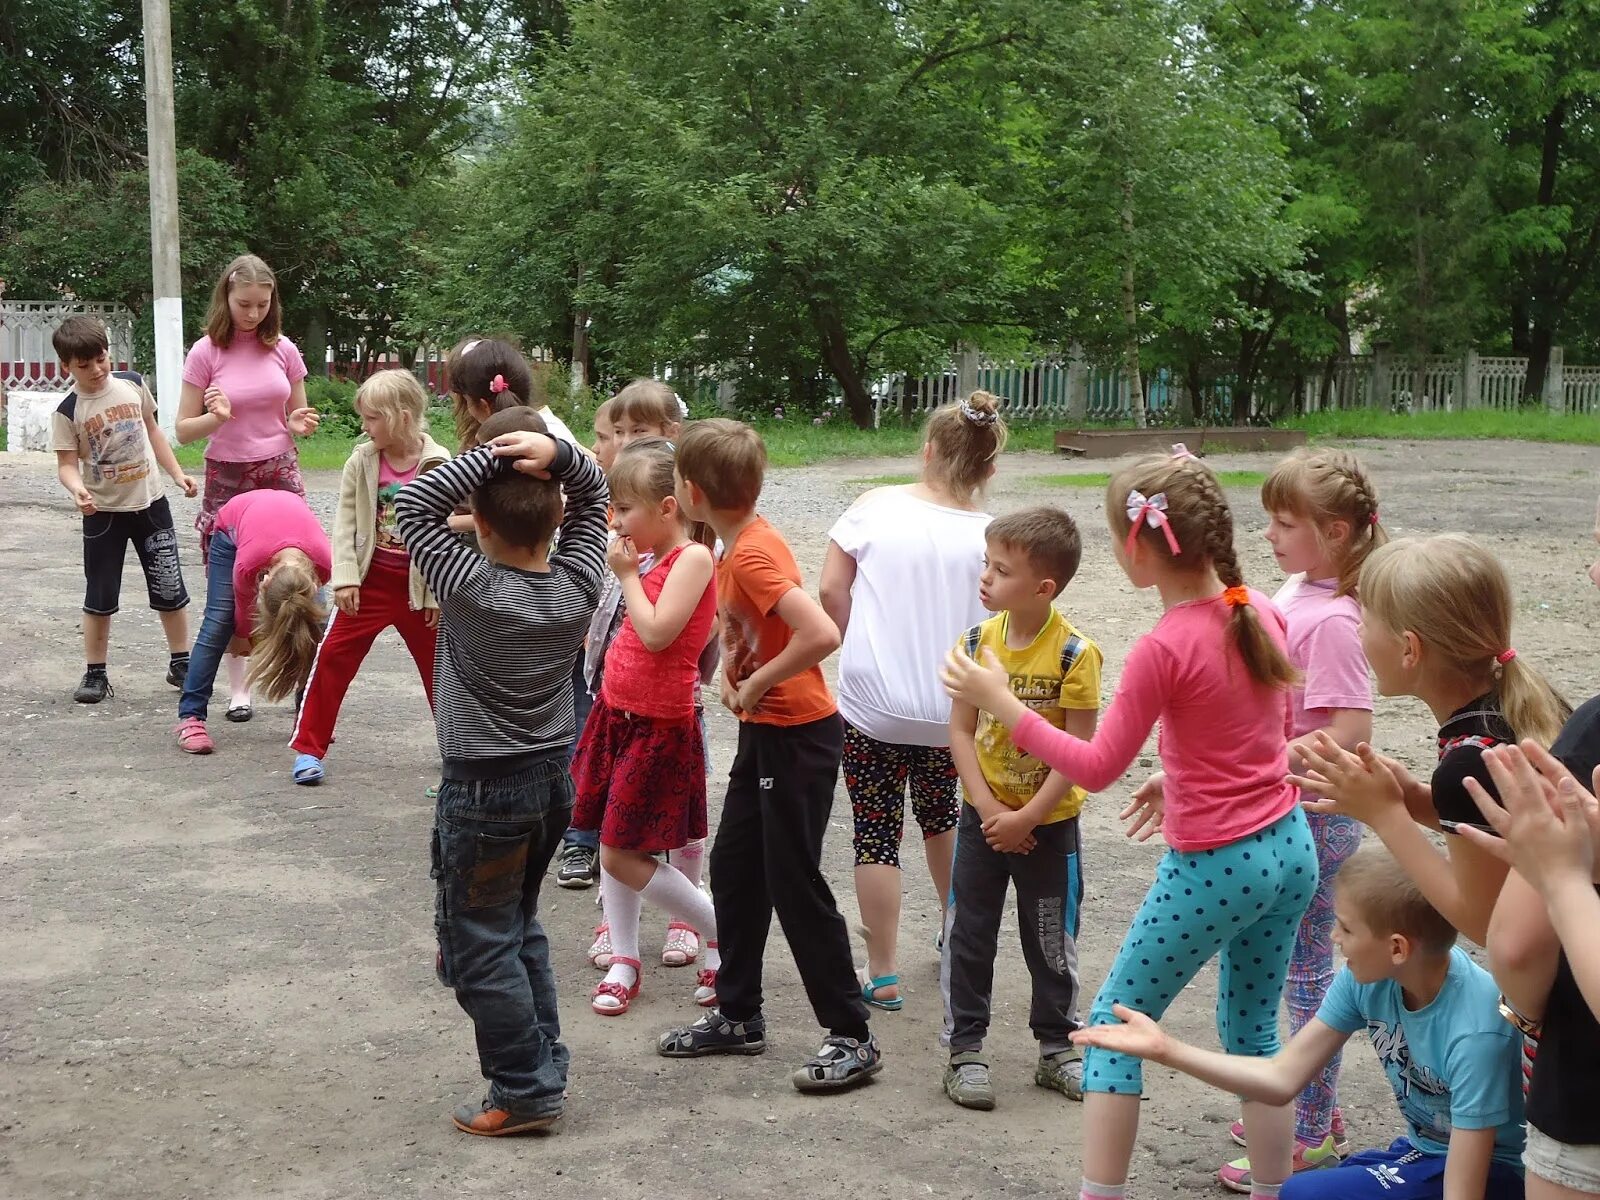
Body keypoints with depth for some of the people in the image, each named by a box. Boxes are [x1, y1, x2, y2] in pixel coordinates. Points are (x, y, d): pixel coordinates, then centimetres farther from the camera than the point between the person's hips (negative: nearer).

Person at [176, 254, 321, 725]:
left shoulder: (282, 350, 2)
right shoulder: (207, 352, -5)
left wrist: (301, 424, -10)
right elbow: (184, 431, -3)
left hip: (280, 473, 1)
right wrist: (217, 417, -23)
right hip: (227, 479, -1)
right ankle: (238, 689, 16)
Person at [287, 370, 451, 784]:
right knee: (332, 656, 0)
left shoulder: (437, 465, -12)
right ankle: (308, 748, 9)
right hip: (368, 580, 2)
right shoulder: (361, 461, -5)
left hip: (418, 587, -2)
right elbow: (345, 521, -2)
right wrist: (345, 578, -10)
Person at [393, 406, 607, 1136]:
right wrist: (556, 454, -16)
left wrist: (489, 456, -20)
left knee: (478, 946, 5)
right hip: (553, 780, 6)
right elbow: (593, 492, 3)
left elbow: (413, 505, -16)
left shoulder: (470, 589, -21)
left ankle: (526, 1090, 8)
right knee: (519, 927, 22)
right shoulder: (578, 584, -8)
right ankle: (541, 1066, 26)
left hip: (483, 793, -6)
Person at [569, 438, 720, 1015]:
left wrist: (628, 574, -14)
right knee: (612, 845, 12)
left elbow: (656, 632, -26)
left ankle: (723, 934, 11)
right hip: (619, 712, 9)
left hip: (659, 727, -9)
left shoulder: (693, 558, -17)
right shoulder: (656, 559, 9)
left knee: (624, 855, -4)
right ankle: (624, 959, 23)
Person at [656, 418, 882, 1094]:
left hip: (798, 736, -10)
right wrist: (729, 673, 7)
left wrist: (756, 683, -21)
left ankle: (853, 1038, 6)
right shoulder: (737, 546, 6)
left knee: (794, 885, -4)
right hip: (763, 733, 10)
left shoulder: (754, 554, -23)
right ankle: (738, 1016, 28)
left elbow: (822, 634, -34)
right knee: (733, 869, 16)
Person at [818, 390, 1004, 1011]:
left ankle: (882, 976, 8)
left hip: (871, 703, -2)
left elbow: (831, 589, -5)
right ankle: (955, 930, 44)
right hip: (950, 708, 3)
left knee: (877, 831, 6)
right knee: (939, 811, 27)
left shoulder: (877, 506, -7)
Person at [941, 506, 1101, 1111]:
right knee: (969, 934, 7)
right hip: (983, 817, 3)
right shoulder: (977, 643, -6)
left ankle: (1056, 1048, 27)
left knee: (1052, 940, 11)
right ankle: (965, 1049, 18)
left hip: (1048, 822, -3)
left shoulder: (1074, 653, -17)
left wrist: (1026, 817, -17)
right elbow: (961, 730, -3)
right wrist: (989, 809, -13)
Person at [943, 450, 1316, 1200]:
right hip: (1289, 850, 7)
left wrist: (999, 702, -10)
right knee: (1251, 1029, 20)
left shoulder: (1163, 649, -21)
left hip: (1212, 870, -7)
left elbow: (1096, 769, -14)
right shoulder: (1260, 611, 0)